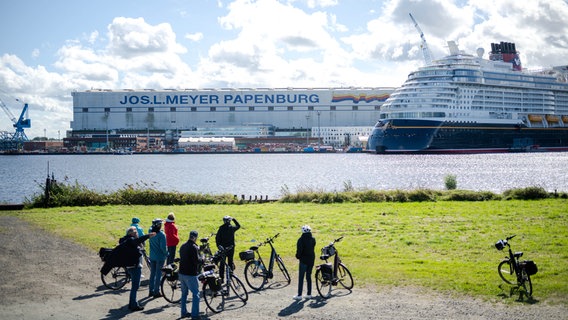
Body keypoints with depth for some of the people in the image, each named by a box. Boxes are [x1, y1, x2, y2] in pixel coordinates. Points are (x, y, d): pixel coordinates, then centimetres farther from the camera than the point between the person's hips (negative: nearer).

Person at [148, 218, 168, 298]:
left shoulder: (151, 232, -2)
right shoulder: (161, 234, -20)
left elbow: (152, 227, 24)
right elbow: (163, 247, -20)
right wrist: (166, 254, -4)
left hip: (152, 257, 6)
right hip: (160, 257, -6)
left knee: (152, 274, 15)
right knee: (158, 274, 2)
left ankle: (151, 291, 20)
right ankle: (156, 292, 6)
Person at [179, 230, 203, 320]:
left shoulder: (183, 246, 10)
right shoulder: (194, 247, -17)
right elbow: (197, 260, -22)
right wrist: (202, 259, 0)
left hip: (181, 273, 8)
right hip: (190, 274, -8)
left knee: (184, 293, 18)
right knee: (195, 294, -2)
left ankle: (184, 312, 23)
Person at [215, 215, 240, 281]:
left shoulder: (221, 228, -4)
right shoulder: (232, 228, -5)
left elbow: (217, 237, -6)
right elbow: (238, 226, 15)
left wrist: (218, 245, -1)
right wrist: (234, 219, 21)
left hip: (223, 248, 0)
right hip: (231, 247, 0)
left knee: (222, 263, 5)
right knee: (230, 262, 8)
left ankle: (221, 277, 4)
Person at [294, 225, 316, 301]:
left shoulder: (301, 240, -15)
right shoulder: (313, 239, 2)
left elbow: (299, 250, -14)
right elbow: (313, 248, 9)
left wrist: (298, 256, 4)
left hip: (304, 260, -6)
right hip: (311, 260, 6)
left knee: (301, 278, -1)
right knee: (308, 277, 14)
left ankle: (299, 295, -1)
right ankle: (309, 294, 15)